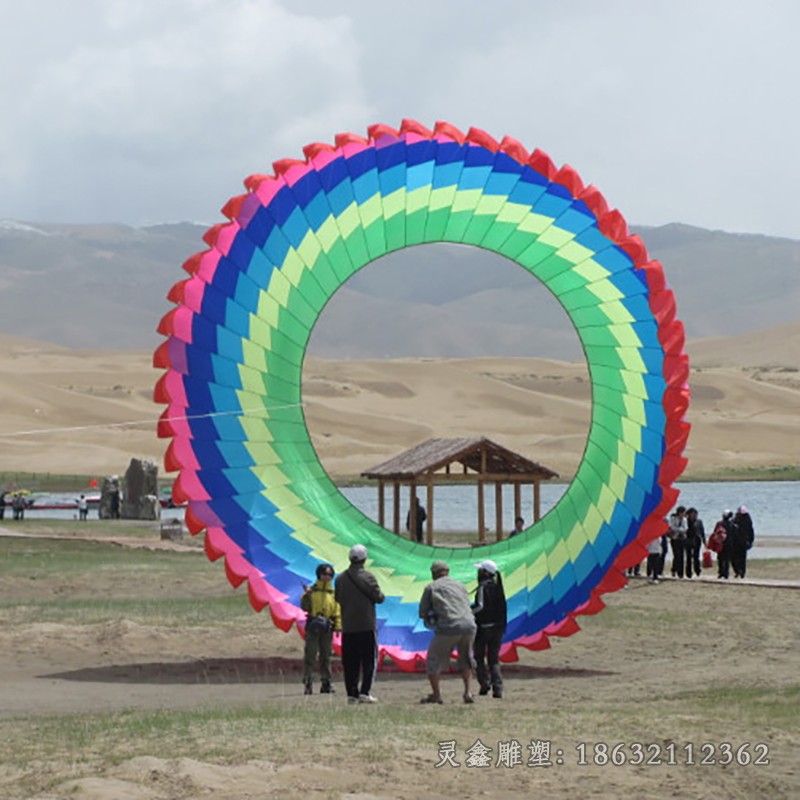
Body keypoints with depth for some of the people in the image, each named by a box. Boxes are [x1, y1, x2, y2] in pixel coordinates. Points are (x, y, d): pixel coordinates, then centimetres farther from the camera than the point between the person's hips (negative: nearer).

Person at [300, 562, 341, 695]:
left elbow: (337, 611, 9)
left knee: (325, 656, 8)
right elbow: (305, 607, -3)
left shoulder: (334, 593, 9)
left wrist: (338, 626, 1)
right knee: (310, 656, -4)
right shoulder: (312, 590, 3)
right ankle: (308, 683, -4)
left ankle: (326, 683, 13)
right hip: (313, 627, -2)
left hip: (327, 628, 2)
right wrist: (306, 596, -19)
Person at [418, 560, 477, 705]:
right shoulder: (460, 586, 22)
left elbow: (422, 613, 9)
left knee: (434, 660, 12)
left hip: (448, 628, -4)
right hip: (469, 625, 4)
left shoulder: (431, 587, 9)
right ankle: (467, 692, 14)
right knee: (465, 660, 24)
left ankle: (436, 694, 8)